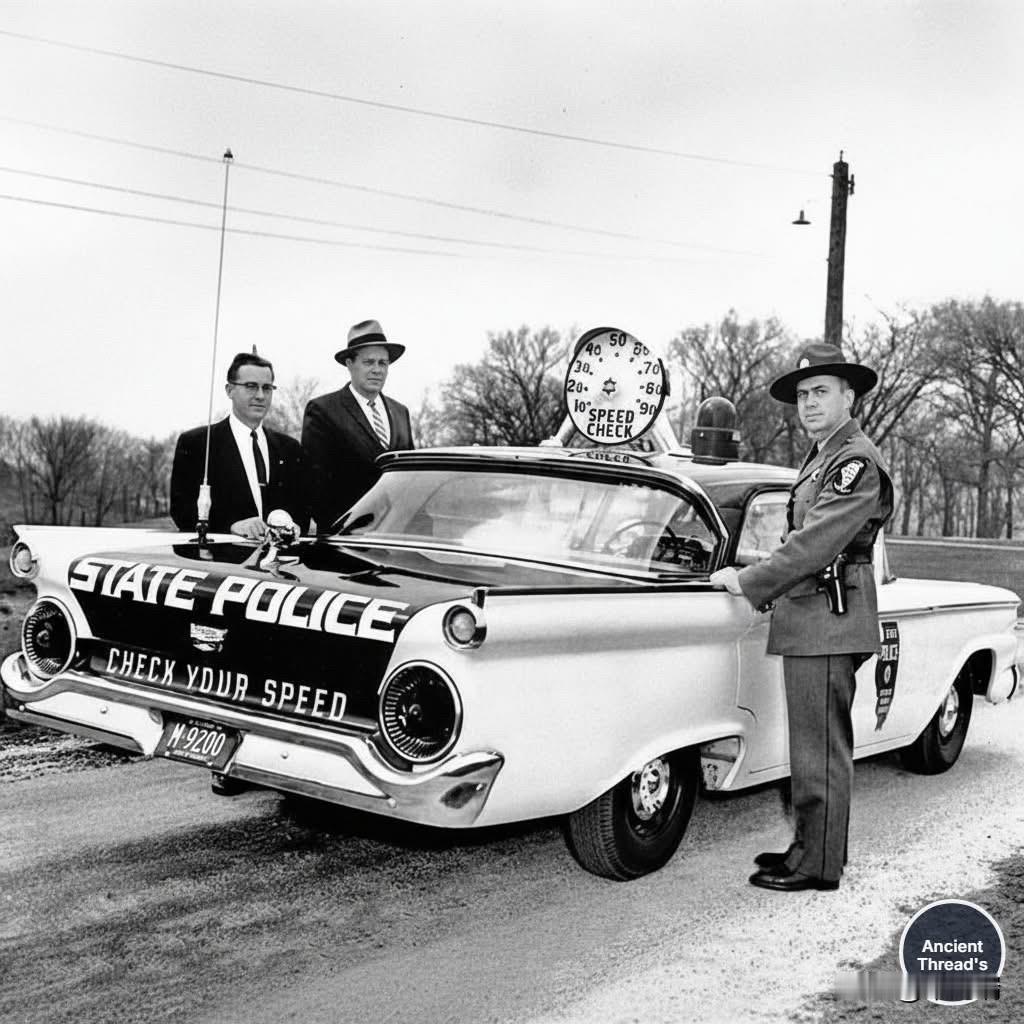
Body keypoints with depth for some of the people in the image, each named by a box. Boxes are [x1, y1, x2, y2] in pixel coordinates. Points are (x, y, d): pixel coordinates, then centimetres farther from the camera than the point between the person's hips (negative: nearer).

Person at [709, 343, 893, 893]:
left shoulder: (857, 463, -14)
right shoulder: (821, 459, 19)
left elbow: (816, 544, -21)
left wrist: (748, 583, -14)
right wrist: (754, 576, 10)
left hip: (828, 621, -10)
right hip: (809, 621, 10)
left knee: (821, 748, -3)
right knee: (815, 744, 16)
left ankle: (818, 866, 6)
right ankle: (810, 847, 26)